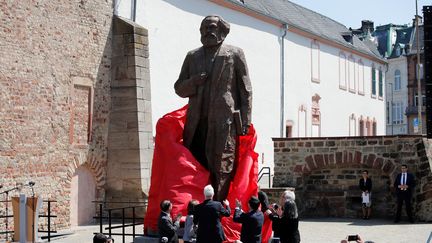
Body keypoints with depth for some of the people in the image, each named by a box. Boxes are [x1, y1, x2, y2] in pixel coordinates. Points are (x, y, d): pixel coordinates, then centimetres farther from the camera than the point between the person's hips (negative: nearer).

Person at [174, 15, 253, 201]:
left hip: (224, 123, -4)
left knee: (222, 169, -7)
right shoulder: (192, 56, 20)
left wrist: (245, 122, -5)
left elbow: (245, 91, 4)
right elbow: (179, 88, 19)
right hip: (196, 123, 4)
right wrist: (193, 82, -3)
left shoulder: (235, 55, 9)